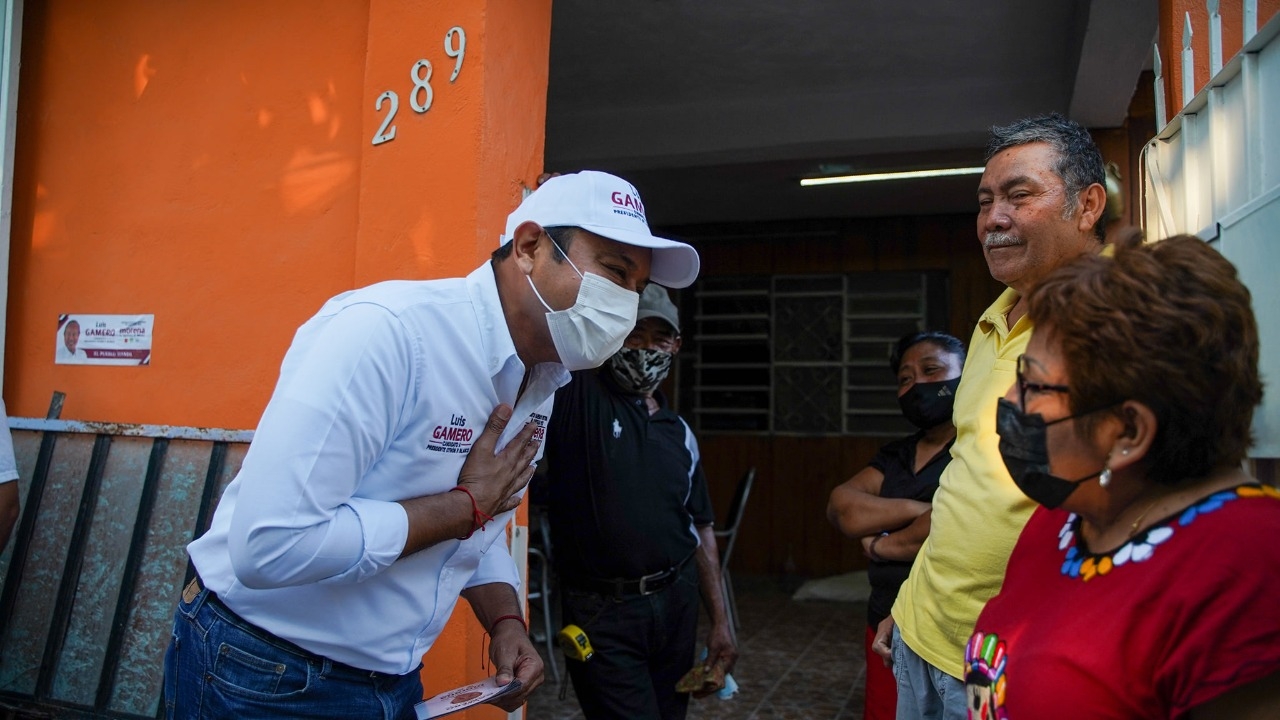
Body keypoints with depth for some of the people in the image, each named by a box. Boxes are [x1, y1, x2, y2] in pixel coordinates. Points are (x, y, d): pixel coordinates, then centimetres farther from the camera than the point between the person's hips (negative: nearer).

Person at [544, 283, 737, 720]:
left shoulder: (679, 433, 10)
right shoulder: (576, 394, -6)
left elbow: (701, 528, 13)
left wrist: (720, 620, 11)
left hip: (677, 602, 6)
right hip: (600, 608, -5)